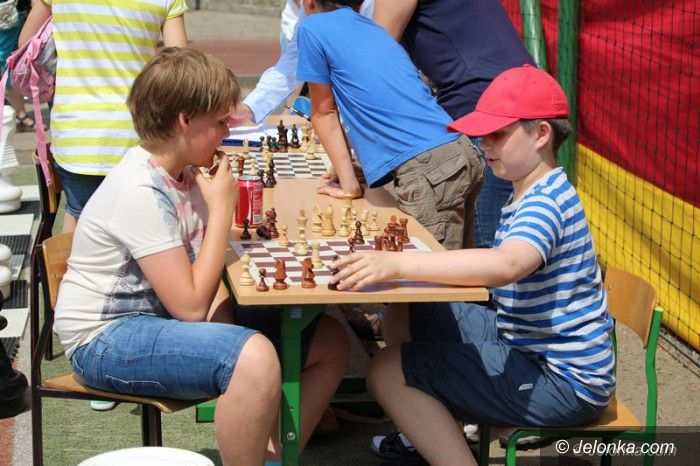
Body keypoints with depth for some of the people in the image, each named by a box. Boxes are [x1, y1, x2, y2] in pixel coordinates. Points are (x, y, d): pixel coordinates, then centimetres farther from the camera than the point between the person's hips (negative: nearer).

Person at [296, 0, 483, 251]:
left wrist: (349, 185, 15)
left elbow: (324, 113, 10)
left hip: (428, 172, -8)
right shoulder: (373, 28, 26)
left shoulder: (312, 29, 6)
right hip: (466, 155, 8)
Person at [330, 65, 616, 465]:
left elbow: (507, 264, -43)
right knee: (407, 315, 17)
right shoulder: (531, 194, 11)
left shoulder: (547, 202, -23)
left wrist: (398, 263, -50)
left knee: (389, 371, -16)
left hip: (564, 381, -11)